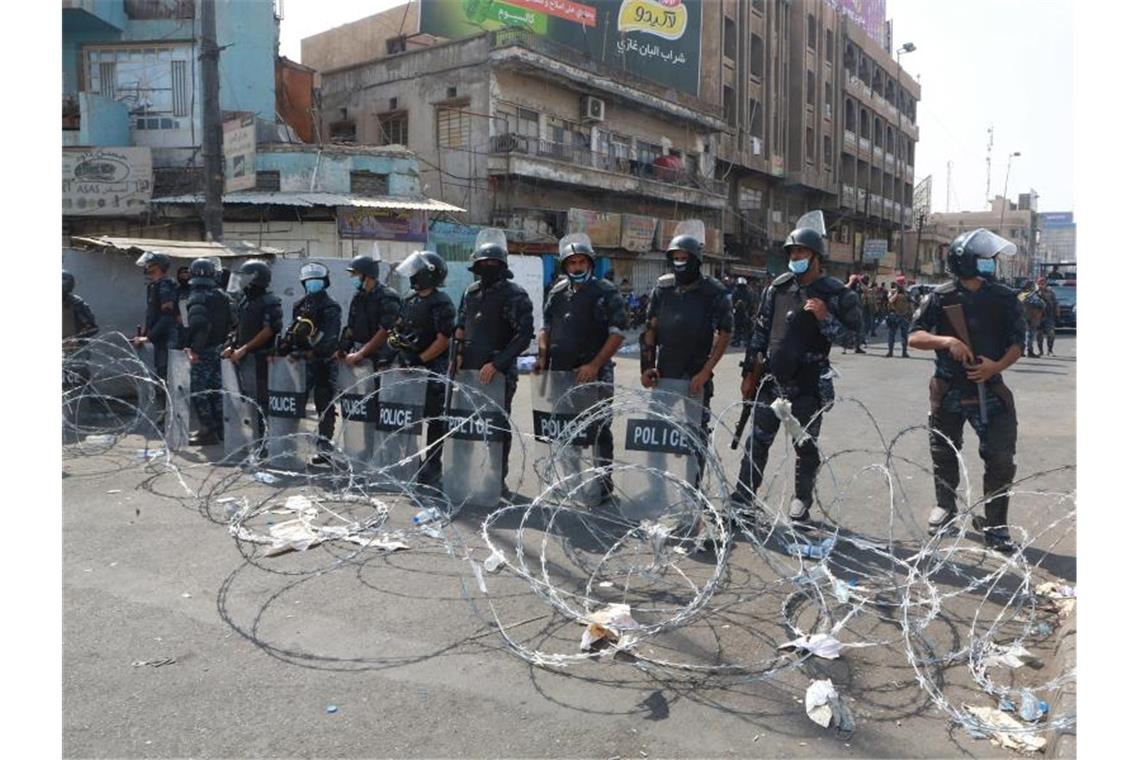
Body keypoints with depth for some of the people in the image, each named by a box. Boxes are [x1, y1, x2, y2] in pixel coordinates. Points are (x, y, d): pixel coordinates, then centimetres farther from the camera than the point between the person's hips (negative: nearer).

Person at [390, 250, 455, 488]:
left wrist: (420, 359, -20)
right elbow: (400, 326, 21)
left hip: (433, 369, -8)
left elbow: (443, 340, -16)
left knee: (435, 419, 0)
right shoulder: (410, 299, 13)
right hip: (408, 367, 8)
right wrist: (395, 337, -1)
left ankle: (432, 467, 7)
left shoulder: (441, 303, -11)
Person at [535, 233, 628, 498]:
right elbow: (545, 328, 21)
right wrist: (542, 356, 4)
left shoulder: (606, 293, -4)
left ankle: (603, 481, 9)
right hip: (559, 374, 5)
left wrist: (595, 365, -16)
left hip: (595, 374, -5)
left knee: (598, 429, -1)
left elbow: (617, 333, -8)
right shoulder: (557, 293, 12)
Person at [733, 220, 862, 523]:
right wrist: (750, 374, 9)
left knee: (806, 445, 7)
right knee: (757, 441, 6)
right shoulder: (777, 287, 7)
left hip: (809, 385, -3)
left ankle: (802, 501, 21)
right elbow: (760, 333, 11)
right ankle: (742, 496, 14)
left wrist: (825, 318, -20)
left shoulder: (836, 293, -3)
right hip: (772, 380, 3)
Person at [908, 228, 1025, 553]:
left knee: (1001, 459, -5)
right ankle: (945, 506, 39)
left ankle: (993, 524, 10)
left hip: (989, 390, 0)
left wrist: (997, 365, -18)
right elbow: (915, 337, -7)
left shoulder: (1005, 299, -2)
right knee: (944, 454, 15)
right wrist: (947, 340, -24)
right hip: (949, 390, 0)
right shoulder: (941, 297, -5)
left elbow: (1017, 343, 1)